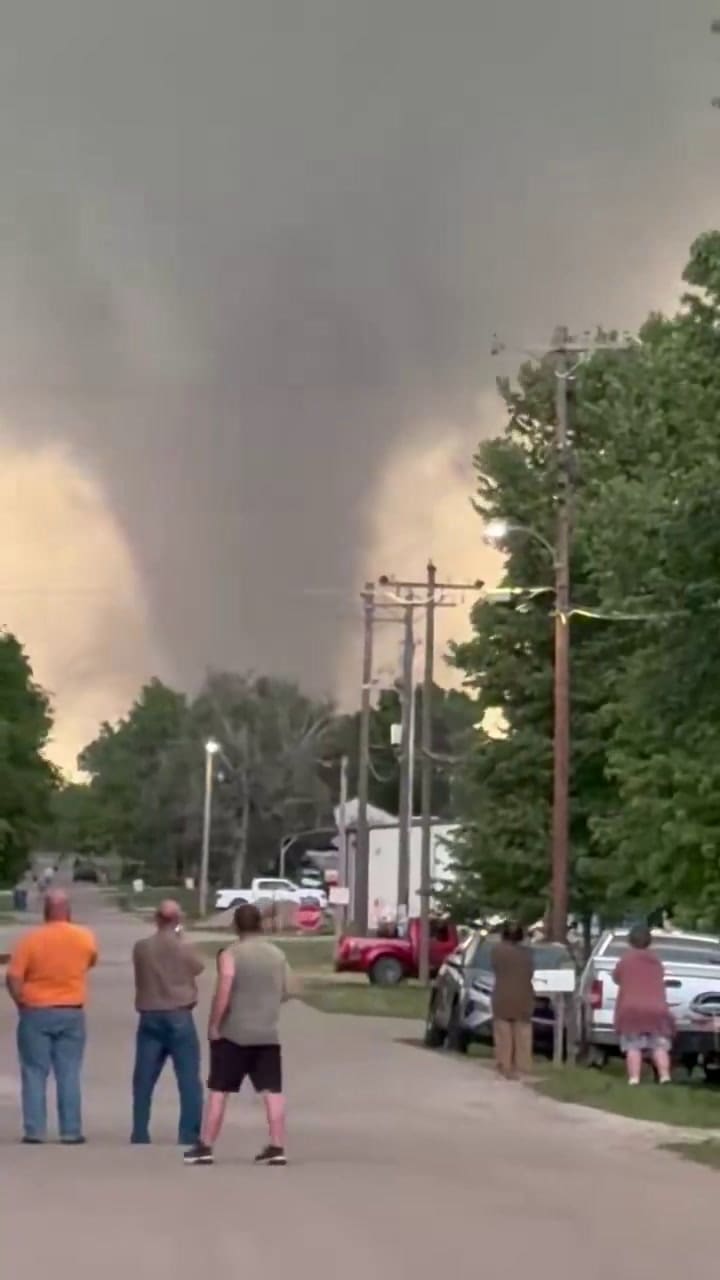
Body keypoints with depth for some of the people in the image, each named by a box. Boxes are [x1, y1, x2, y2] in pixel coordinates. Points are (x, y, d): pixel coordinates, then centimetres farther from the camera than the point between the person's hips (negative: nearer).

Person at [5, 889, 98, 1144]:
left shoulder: (31, 939, -10)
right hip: (71, 1013, 2)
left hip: (36, 1013, -2)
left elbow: (13, 977, -13)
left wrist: (23, 1004, 1)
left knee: (35, 1074, 5)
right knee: (69, 1074, 6)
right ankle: (71, 1131, 5)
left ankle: (34, 1131, 2)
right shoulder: (85, 938, -3)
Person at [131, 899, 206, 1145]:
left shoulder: (140, 948, -2)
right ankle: (189, 1136, -1)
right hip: (179, 1017, -3)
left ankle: (140, 1135, 9)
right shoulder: (185, 949, -9)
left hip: (150, 1017, 3)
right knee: (189, 1081, 3)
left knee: (144, 1080, 9)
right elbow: (198, 968, 9)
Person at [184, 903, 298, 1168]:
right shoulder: (277, 954, 8)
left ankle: (205, 1148, 5)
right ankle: (277, 1148, -1)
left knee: (218, 1091, 3)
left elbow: (223, 992, -18)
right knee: (272, 1091, 3)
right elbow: (290, 989, 13)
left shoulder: (230, 954, -9)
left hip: (233, 1033, -4)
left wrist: (213, 1025, -11)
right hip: (268, 1034, 4)